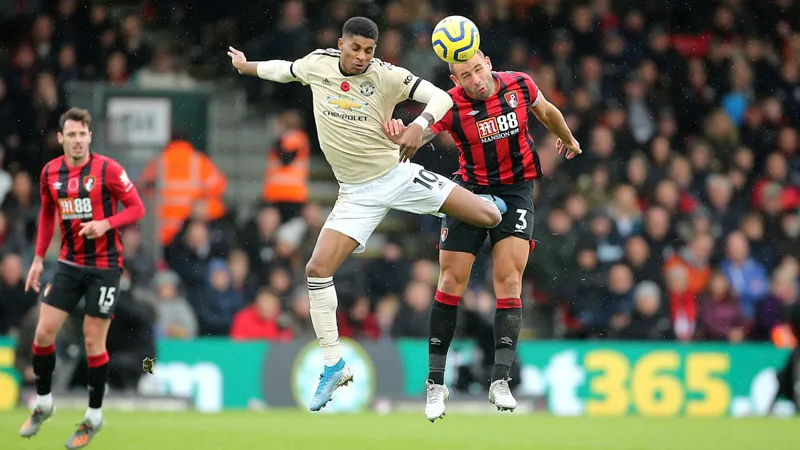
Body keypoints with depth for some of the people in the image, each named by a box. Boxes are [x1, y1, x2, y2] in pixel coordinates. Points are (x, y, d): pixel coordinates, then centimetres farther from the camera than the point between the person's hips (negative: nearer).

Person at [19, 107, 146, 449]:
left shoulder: (107, 170, -12)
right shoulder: (50, 172, 2)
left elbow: (137, 208, -8)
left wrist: (105, 223, -24)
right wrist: (38, 259, 14)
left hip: (104, 266, -4)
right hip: (69, 263, 4)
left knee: (93, 341, -2)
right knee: (43, 332, -2)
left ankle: (94, 417, 12)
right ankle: (43, 404, 19)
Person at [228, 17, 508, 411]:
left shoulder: (386, 76, -14)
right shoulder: (317, 65, -3)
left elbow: (440, 97, -17)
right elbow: (283, 69, 20)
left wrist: (419, 125, -36)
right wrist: (246, 66, 32)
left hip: (397, 174, -2)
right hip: (357, 194, 2)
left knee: (489, 216, -9)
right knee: (317, 270, -13)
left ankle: (487, 204, 35)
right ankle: (334, 366, -1)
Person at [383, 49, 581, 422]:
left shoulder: (519, 85, -10)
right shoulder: (451, 105, -16)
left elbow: (547, 113, 11)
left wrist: (568, 139, 30)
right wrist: (400, 137, -50)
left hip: (516, 189, 1)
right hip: (470, 191, -1)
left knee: (509, 279, -11)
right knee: (451, 280, -3)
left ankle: (500, 381, -11)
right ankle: (436, 382, 6)